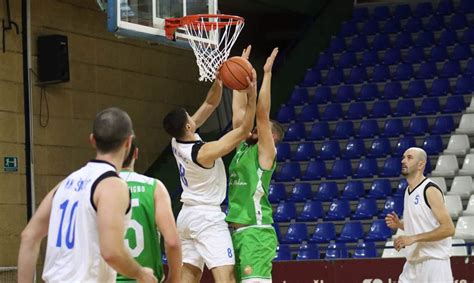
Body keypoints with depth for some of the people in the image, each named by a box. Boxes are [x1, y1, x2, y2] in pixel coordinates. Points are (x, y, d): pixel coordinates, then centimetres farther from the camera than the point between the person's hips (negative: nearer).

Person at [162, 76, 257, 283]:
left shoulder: (177, 140, 0)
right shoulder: (204, 152, -21)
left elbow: (210, 104, 7)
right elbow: (244, 131, -20)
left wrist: (218, 82, -5)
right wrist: (251, 97, -24)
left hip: (187, 215, 9)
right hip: (207, 217, -9)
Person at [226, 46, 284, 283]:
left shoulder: (265, 152, -2)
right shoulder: (243, 147, 18)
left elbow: (262, 113, -12)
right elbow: (238, 110, 19)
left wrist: (267, 74, -11)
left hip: (256, 232, -8)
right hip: (235, 230, 8)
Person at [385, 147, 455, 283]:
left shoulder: (430, 190, -14)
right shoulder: (409, 190, 13)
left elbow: (448, 229, -20)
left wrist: (413, 238, -23)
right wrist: (399, 224, 5)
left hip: (433, 262, -9)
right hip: (413, 261, 9)